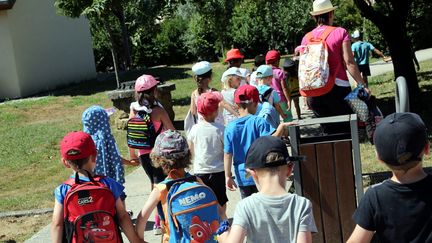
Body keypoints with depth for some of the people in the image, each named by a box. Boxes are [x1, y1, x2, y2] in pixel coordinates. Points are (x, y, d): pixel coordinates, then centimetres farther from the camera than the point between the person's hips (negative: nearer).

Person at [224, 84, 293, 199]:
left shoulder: (230, 127, -2)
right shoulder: (258, 121, -12)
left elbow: (227, 154, -2)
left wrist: (228, 176, 3)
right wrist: (281, 128, -21)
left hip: (242, 177, 3)